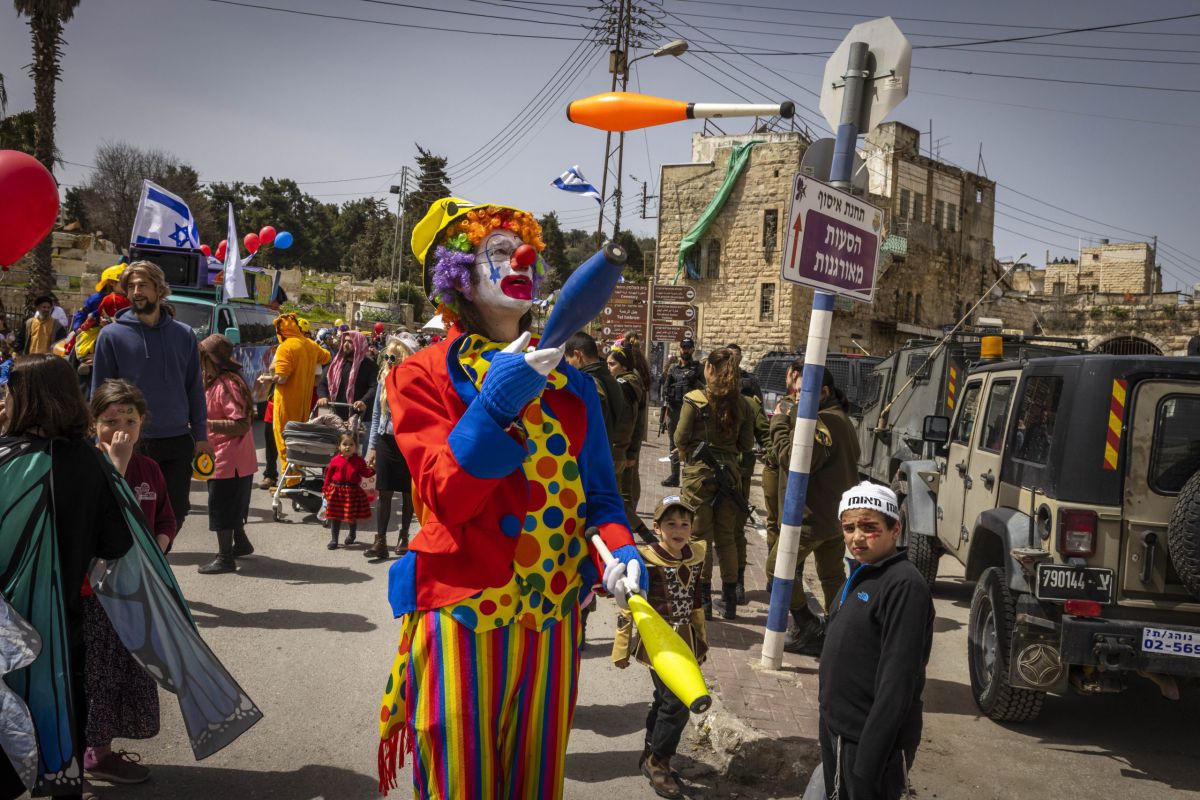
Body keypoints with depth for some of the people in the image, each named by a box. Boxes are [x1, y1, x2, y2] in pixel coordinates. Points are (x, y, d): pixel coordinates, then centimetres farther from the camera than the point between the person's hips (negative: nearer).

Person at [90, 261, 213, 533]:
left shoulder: (184, 334, 4)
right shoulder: (112, 335, -3)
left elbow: (195, 389, 9)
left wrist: (201, 435, 6)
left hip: (178, 443, 2)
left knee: (175, 513, 10)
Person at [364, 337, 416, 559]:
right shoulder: (384, 379, 5)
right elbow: (377, 415, 12)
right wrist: (372, 446, 10)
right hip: (386, 441, 4)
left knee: (408, 492, 9)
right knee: (384, 493, 3)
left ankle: (404, 536, 24)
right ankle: (380, 541, 6)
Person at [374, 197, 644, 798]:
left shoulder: (568, 381, 8)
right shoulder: (424, 375, -3)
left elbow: (597, 491, 9)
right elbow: (449, 499, -14)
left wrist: (619, 549, -11)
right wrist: (497, 403, -24)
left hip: (552, 613, 4)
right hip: (463, 613, -3)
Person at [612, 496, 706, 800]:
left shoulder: (695, 556, 1)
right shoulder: (646, 560, -17)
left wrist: (701, 640, 20)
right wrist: (621, 648, -8)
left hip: (684, 640, 6)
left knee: (666, 700, 16)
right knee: (677, 702, -10)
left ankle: (651, 758, 32)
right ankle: (658, 762, 9)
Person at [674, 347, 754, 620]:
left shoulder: (694, 399, -11)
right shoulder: (739, 403, 0)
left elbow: (680, 437, -9)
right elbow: (747, 443, 5)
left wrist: (685, 452, 12)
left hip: (699, 472, -4)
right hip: (729, 472, 4)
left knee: (701, 537, 5)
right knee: (726, 537, 13)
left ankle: (703, 599, 7)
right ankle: (729, 601, 19)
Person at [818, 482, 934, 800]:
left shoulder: (904, 585, -21)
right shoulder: (859, 575, 7)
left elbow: (897, 680, -24)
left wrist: (869, 760, -25)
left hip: (874, 738, -9)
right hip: (834, 727, 9)